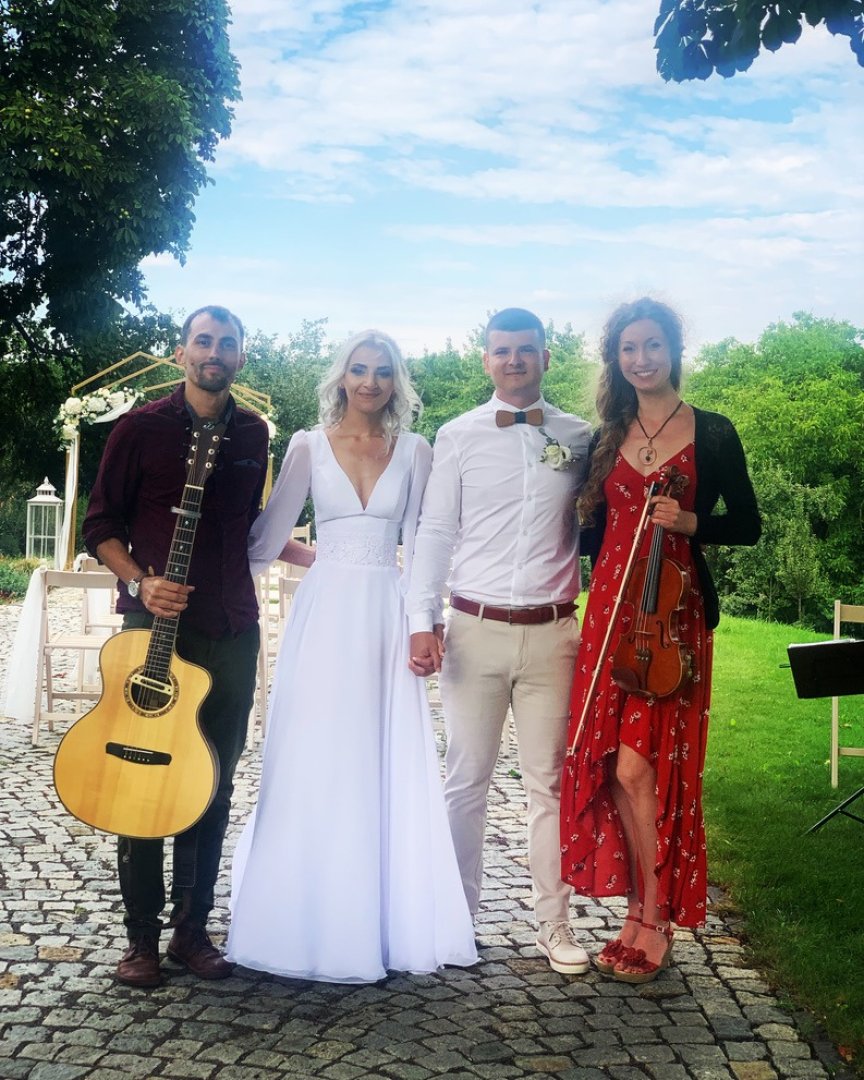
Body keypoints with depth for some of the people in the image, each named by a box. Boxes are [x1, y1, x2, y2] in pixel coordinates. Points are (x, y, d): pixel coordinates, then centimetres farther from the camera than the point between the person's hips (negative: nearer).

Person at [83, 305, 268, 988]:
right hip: (155, 624, -4)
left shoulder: (253, 434, 10)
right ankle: (142, 938, 12)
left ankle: (193, 929, 18)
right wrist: (140, 582, -14)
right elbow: (100, 526, 0)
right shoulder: (142, 428, -2)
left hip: (231, 630, 4)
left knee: (215, 783, 7)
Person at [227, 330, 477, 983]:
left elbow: (421, 545, 3)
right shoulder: (309, 446, 4)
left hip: (387, 615, 1)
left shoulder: (414, 452, 7)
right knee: (316, 767, 1)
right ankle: (311, 918, 13)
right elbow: (270, 536, 3)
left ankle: (383, 918, 15)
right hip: (326, 613, -1)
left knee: (389, 768, 3)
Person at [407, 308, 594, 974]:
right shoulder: (458, 437, 5)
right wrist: (422, 621, -6)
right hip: (474, 629, 0)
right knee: (467, 776, 8)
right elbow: (435, 532, 3)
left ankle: (555, 923, 18)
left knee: (550, 780, 6)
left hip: (551, 632, 1)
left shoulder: (579, 438, 7)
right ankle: (459, 912, 22)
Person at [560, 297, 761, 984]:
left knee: (642, 766, -8)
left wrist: (690, 522, -14)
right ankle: (641, 906, 18)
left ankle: (655, 920, 7)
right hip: (611, 611, 4)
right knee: (610, 765, 3)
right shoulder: (606, 438, 11)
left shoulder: (713, 434, 1)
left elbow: (748, 526, 1)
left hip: (673, 616, -4)